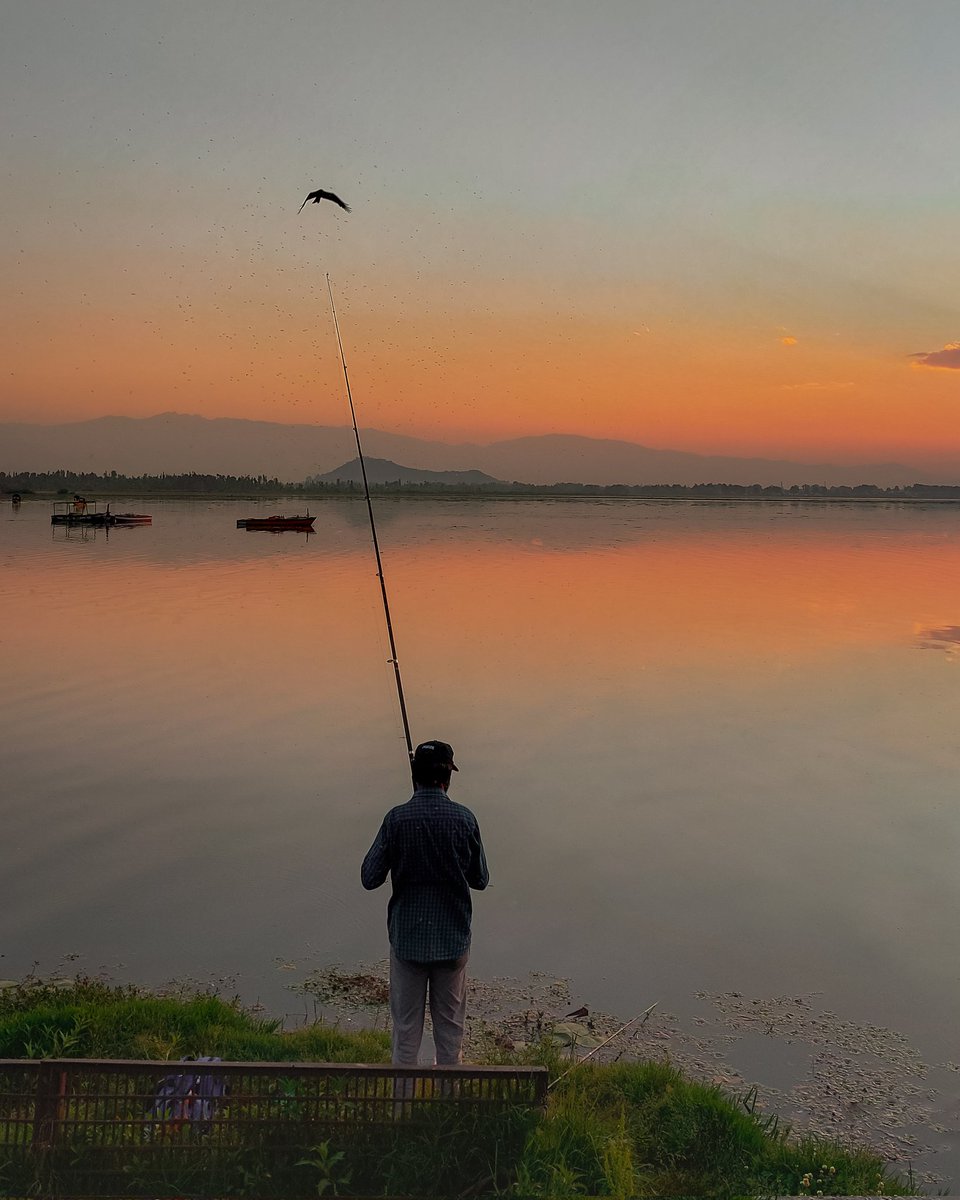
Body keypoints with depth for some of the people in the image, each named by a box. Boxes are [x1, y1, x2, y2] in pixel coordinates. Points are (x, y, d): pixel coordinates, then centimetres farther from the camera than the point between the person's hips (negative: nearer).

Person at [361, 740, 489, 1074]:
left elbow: (369, 878, -10)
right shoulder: (464, 819, -11)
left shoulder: (397, 819, -13)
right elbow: (480, 880, -2)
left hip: (407, 936, -1)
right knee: (450, 1023, 15)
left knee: (406, 1025, 12)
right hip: (453, 937, 1)